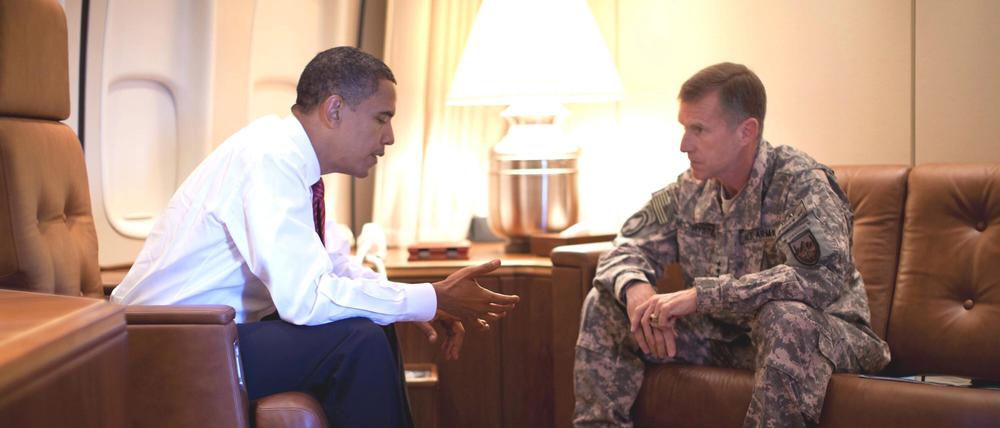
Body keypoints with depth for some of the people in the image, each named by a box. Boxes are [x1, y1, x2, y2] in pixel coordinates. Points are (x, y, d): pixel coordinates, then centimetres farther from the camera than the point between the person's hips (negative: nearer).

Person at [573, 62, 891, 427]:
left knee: (786, 316, -41)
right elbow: (628, 247, 6)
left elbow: (823, 278, -35)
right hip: (724, 334, 6)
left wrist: (700, 295, -36)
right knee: (605, 304, -2)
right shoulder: (690, 188, 0)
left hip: (818, 330, -6)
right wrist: (635, 288, -21)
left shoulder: (802, 183, -20)